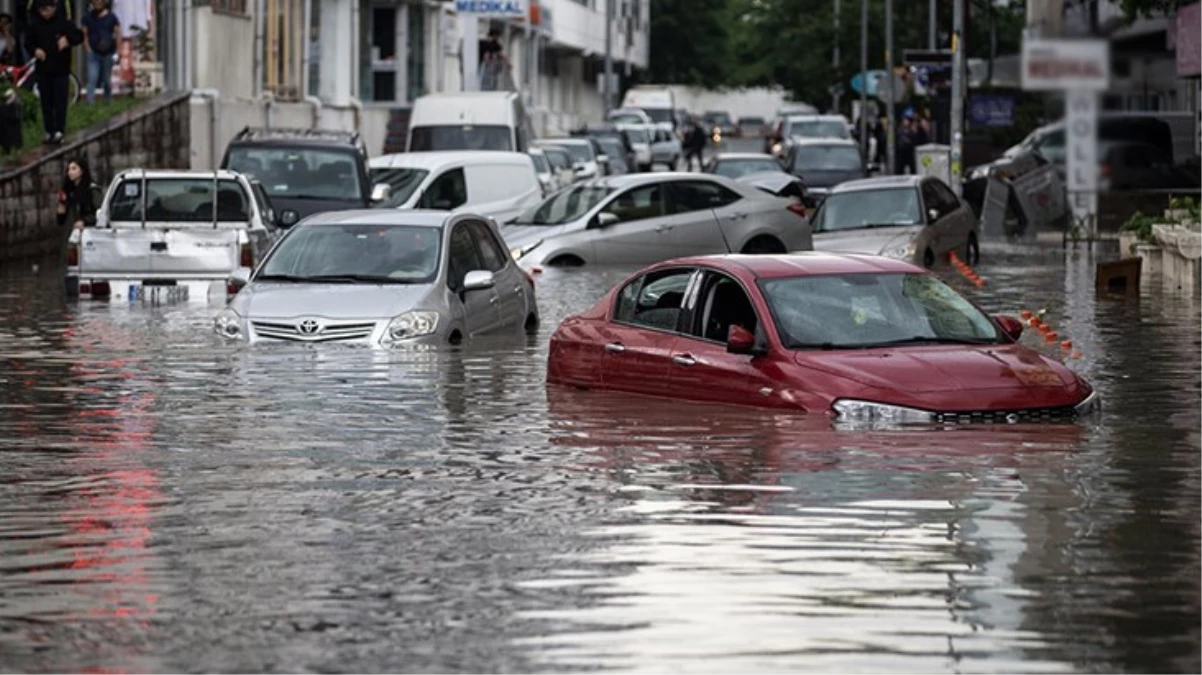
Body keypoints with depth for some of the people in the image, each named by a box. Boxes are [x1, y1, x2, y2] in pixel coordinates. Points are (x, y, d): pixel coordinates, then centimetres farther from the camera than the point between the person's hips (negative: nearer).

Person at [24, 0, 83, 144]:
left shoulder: (63, 23, -3)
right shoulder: (34, 25, 3)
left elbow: (79, 36, 0)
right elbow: (28, 43, 12)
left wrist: (68, 39, -19)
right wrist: (35, 50, -10)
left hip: (61, 69, -2)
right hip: (43, 69, 2)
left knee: (60, 102, -6)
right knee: (46, 103, 6)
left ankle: (59, 131, -8)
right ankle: (49, 132, 13)